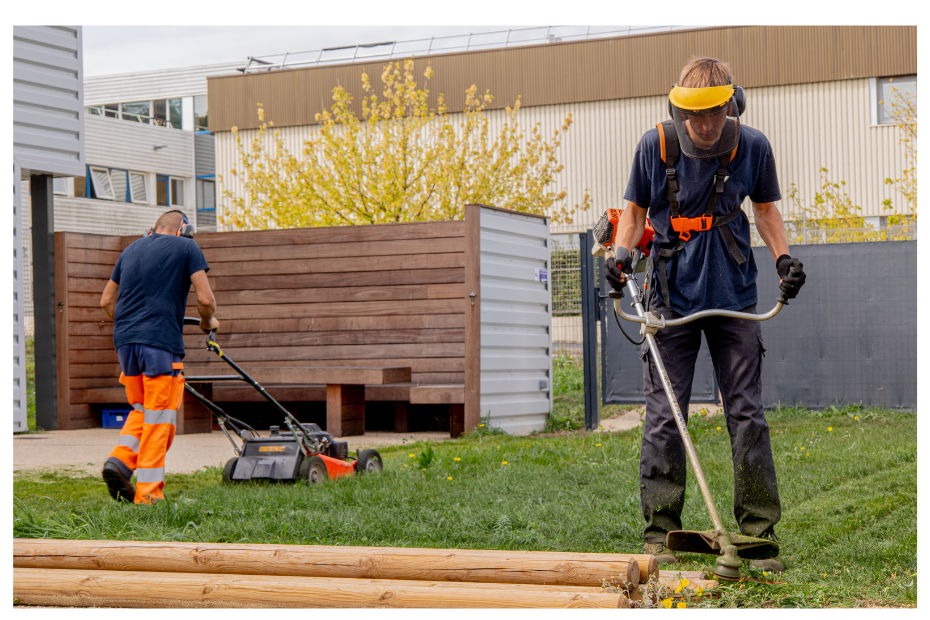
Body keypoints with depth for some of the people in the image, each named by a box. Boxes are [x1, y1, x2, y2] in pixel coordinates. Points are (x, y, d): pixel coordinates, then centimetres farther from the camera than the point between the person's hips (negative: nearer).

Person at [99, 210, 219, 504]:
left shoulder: (132, 249, 20)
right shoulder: (186, 248, 3)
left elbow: (106, 300, 24)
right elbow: (205, 299, -5)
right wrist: (208, 322, 14)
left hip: (125, 341, 6)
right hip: (161, 342, -6)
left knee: (142, 410, 21)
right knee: (160, 419, -1)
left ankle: (120, 460, 0)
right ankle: (148, 493, -1)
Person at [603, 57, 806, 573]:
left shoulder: (753, 147, -4)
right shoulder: (654, 145, -6)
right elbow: (636, 208, 9)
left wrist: (784, 258, -1)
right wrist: (621, 252, -8)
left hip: (734, 297, 1)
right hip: (671, 295, 0)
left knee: (747, 414, 1)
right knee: (663, 417, -2)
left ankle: (759, 532, 8)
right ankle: (659, 531, 7)